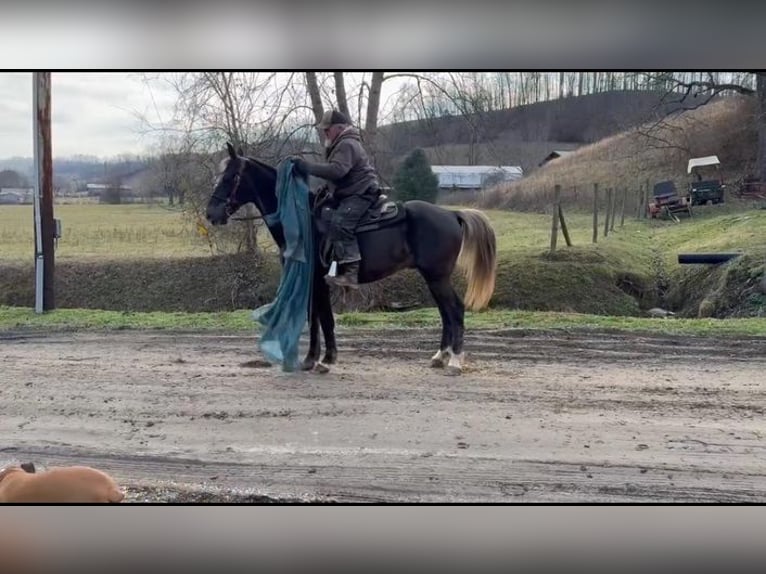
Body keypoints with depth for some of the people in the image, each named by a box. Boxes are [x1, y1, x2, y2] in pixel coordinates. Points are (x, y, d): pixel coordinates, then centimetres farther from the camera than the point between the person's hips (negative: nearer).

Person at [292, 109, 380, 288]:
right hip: (353, 194, 12)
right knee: (326, 219, 17)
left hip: (361, 194, -12)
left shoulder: (346, 145, -15)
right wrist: (326, 188, 13)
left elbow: (337, 170, -30)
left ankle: (350, 273, -36)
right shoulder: (342, 144, 22)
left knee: (339, 225, -30)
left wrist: (307, 167, -28)